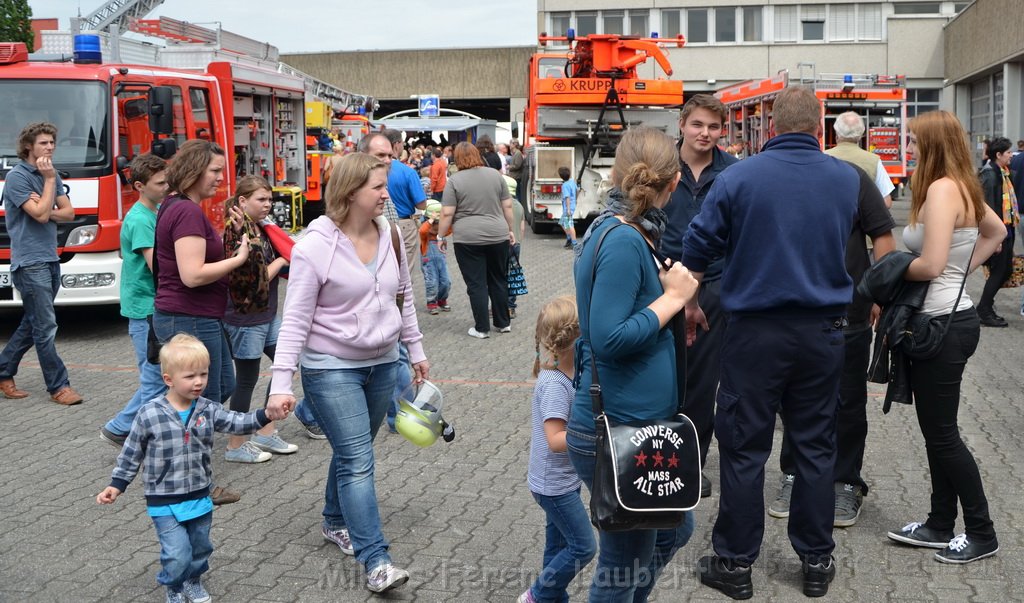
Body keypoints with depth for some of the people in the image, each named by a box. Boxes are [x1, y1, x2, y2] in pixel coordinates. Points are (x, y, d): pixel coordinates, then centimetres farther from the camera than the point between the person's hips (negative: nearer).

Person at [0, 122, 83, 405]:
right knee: (46, 328, -6)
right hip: (29, 262, -8)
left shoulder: (51, 174, 13)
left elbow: (68, 213, 9)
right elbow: (41, 215, -18)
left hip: (50, 259, 8)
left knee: (32, 324, 14)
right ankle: (58, 386, 0)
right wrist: (49, 180, -13)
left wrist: (44, 210, -9)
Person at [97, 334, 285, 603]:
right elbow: (131, 454, -3)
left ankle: (193, 581, 47)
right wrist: (116, 485, -2)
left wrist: (266, 415, -32)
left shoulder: (208, 410, -5)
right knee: (178, 554, -7)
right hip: (164, 502, -4)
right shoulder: (149, 414, -14)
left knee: (200, 547, 18)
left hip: (199, 497, 4)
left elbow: (237, 423, -15)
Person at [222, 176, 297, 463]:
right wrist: (281, 260, -9)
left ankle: (266, 432, 23)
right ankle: (236, 446, 15)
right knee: (247, 380, 1)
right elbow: (257, 278, -21)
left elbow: (271, 271, 10)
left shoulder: (260, 229, 9)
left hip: (267, 314, 9)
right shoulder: (237, 232, -18)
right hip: (246, 318, -9)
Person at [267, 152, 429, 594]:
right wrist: (281, 384, -20)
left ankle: (336, 522, 40)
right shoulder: (316, 245, -17)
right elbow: (296, 319, -17)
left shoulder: (389, 234, 1)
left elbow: (403, 296, 15)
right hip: (332, 367, -6)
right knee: (358, 461, -8)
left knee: (352, 452, 18)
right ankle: (375, 561, -4)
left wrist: (415, 350, 18)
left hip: (382, 363, 6)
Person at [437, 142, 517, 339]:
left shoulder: (454, 180, -5)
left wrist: (441, 236, 3)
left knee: (476, 284, 3)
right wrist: (511, 230, 16)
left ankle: (482, 328, 5)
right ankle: (503, 323, 21)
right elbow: (507, 206, 6)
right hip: (498, 236, 3)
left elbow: (447, 213, -8)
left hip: (468, 239, -3)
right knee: (499, 280, 15)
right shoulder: (495, 175, 5)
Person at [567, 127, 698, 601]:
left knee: (675, 530, 25)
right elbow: (608, 340, -26)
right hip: (618, 429, -10)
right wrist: (672, 297, -17)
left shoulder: (616, 231, 8)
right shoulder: (623, 241, -21)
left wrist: (668, 288, 9)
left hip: (639, 420, 10)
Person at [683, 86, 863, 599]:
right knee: (815, 446, 12)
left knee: (743, 447, 6)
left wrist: (690, 304, 11)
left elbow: (697, 249, -3)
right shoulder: (848, 179, 1)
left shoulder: (737, 178, -9)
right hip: (822, 331, 3)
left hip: (755, 330, -3)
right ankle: (816, 562, 22)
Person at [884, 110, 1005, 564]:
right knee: (937, 432, 16)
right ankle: (941, 525, 26)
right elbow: (996, 231, 26)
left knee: (942, 434, 2)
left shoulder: (942, 189, -20)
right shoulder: (963, 189, 10)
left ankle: (981, 534, 14)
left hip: (944, 325, -10)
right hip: (944, 319, 10)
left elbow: (930, 265, -27)